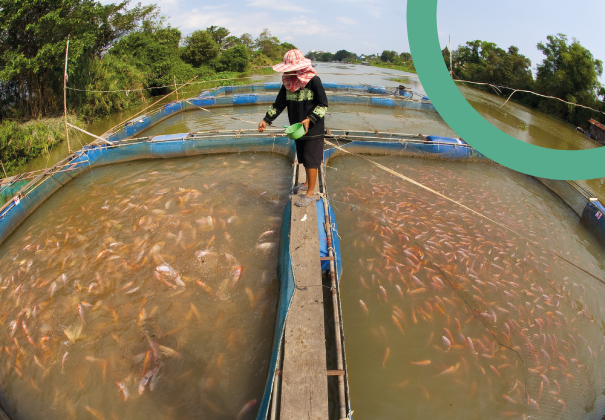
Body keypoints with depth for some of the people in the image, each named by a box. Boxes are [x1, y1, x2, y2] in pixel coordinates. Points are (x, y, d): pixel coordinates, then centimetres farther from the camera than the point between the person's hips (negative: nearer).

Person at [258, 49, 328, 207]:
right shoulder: (287, 83, 3)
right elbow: (279, 104, 10)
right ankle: (308, 183, 39)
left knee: (311, 160, -1)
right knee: (304, 159, 18)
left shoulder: (313, 80, -16)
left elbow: (323, 105, -13)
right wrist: (266, 120, 2)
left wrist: (310, 119, -24)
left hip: (313, 130, -6)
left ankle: (311, 192, 10)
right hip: (297, 129, 6)